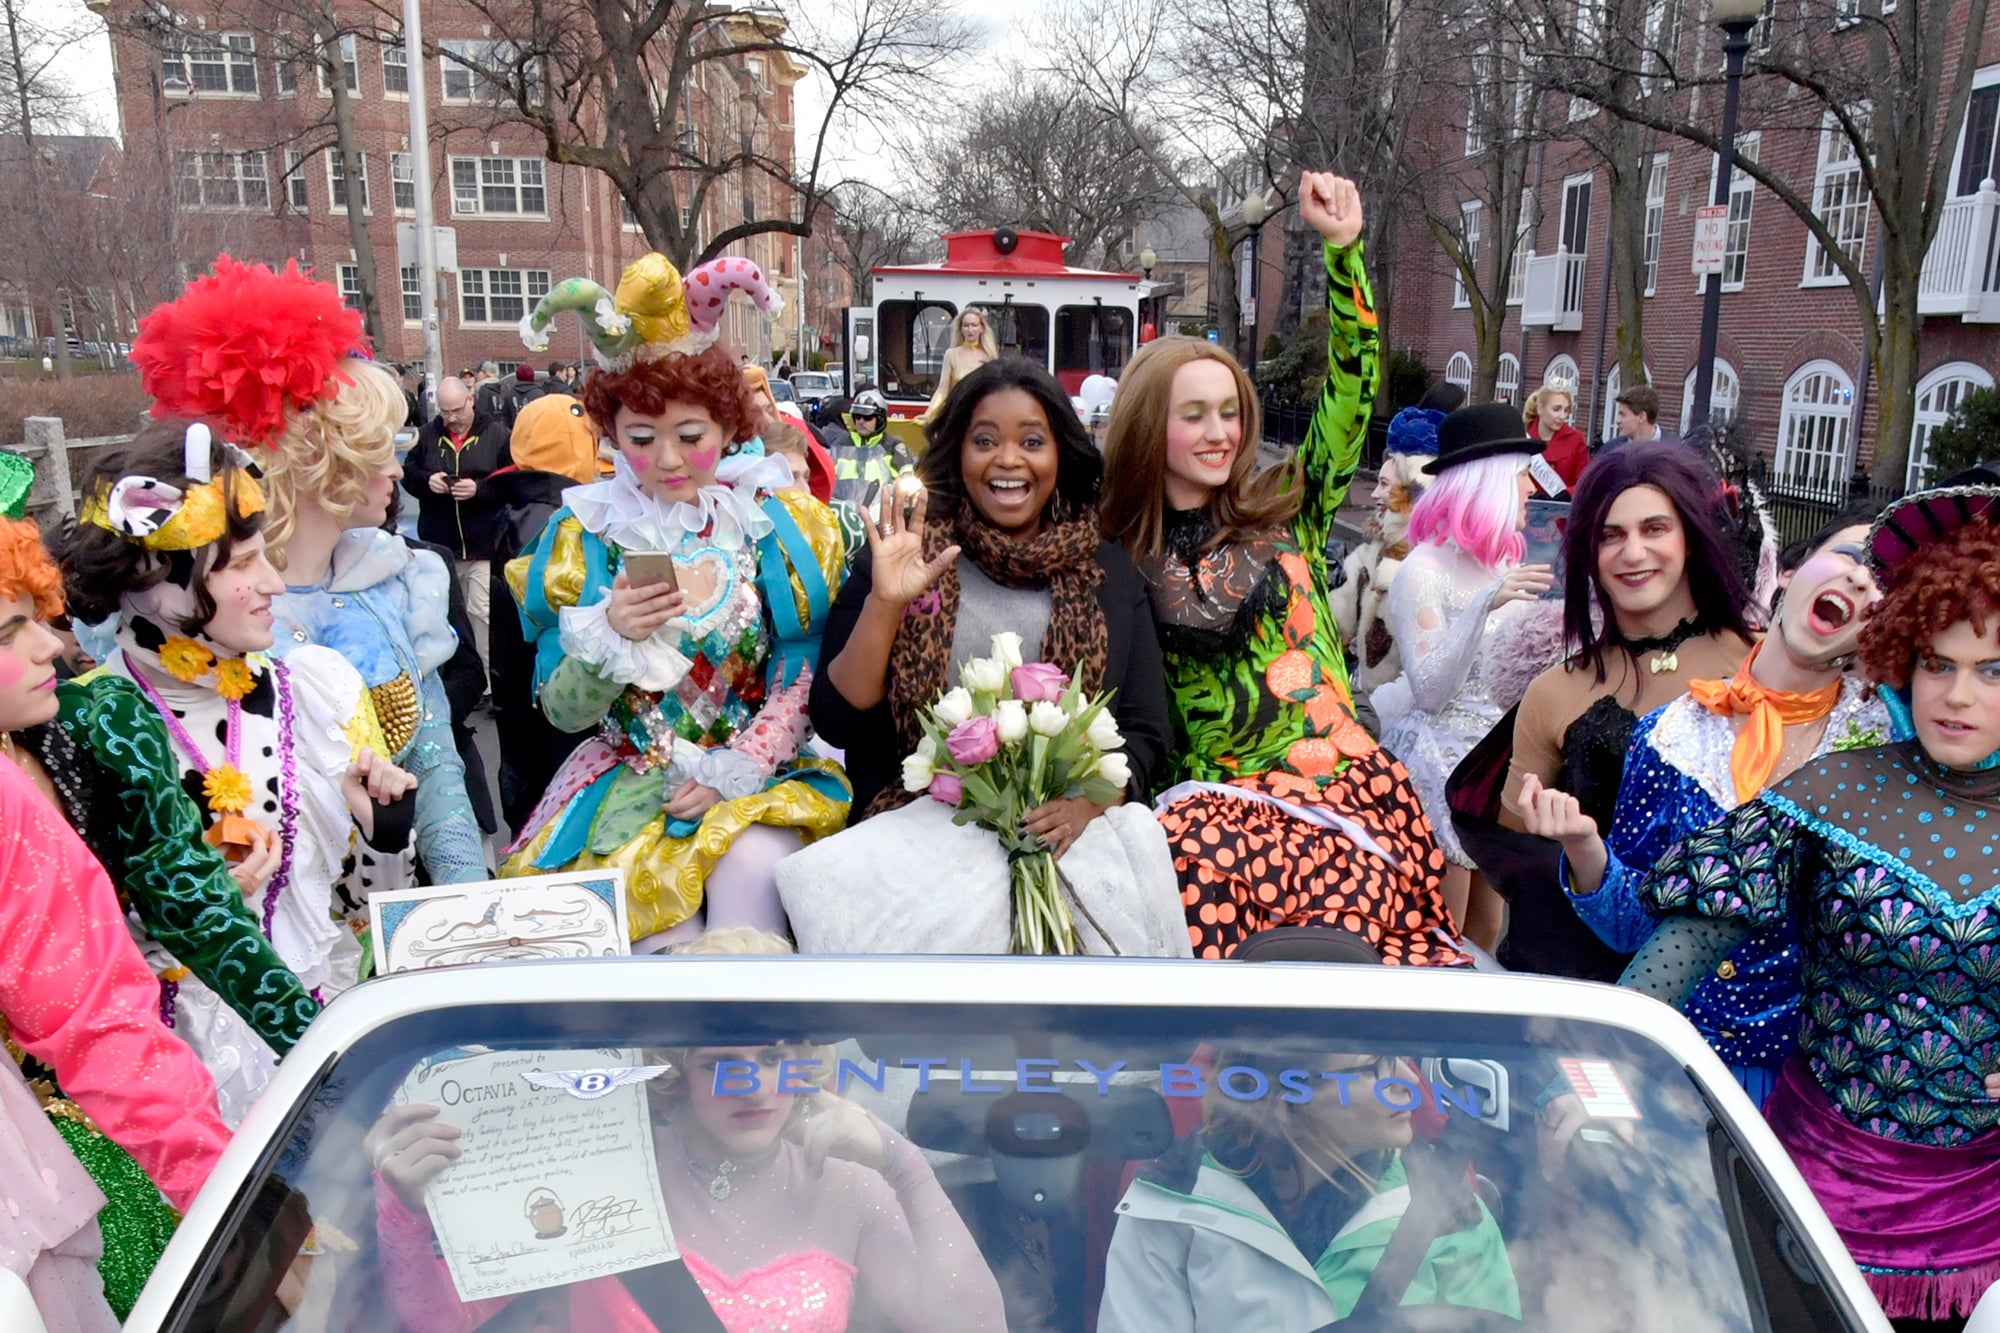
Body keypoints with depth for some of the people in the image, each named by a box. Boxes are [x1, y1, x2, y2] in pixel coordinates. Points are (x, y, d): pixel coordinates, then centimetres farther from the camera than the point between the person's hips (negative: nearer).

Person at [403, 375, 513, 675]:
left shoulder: (497, 433, -5)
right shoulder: (427, 434, 6)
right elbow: (408, 471, 12)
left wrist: (479, 488, -21)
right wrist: (426, 480, -10)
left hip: (483, 546, -4)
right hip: (439, 544, 5)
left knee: (483, 612, -6)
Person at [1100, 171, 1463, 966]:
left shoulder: (1283, 511, 11)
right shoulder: (1121, 558, 7)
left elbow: (1352, 390, 2)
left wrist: (1342, 248, -4)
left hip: (1345, 779, 1)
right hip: (1216, 799, 0)